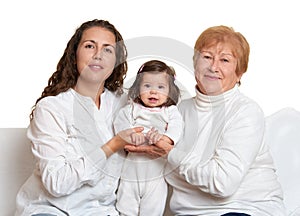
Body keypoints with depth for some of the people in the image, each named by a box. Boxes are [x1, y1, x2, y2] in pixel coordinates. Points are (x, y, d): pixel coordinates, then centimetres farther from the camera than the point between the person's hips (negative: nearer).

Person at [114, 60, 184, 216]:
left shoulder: (170, 111, 4)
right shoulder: (132, 109, 6)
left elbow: (176, 126, -13)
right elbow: (120, 122, -8)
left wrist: (164, 137, -35)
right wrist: (131, 134, -29)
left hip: (156, 173, 0)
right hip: (131, 169, 1)